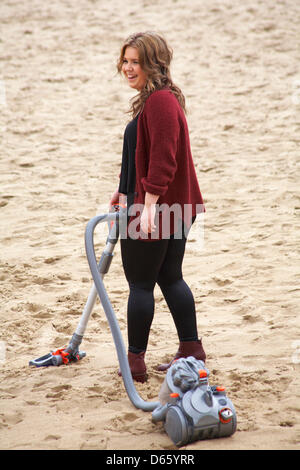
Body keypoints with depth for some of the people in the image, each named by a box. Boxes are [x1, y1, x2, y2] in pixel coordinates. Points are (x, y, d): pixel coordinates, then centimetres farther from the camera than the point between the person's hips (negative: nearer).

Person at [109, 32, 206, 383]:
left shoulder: (161, 101, -20)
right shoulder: (157, 98, 15)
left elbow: (163, 158, -27)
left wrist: (149, 203, -31)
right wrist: (125, 190, 29)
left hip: (156, 210, -10)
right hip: (176, 209, 11)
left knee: (140, 283, 1)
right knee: (170, 278, 18)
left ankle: (135, 361, 10)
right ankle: (191, 350, 24)